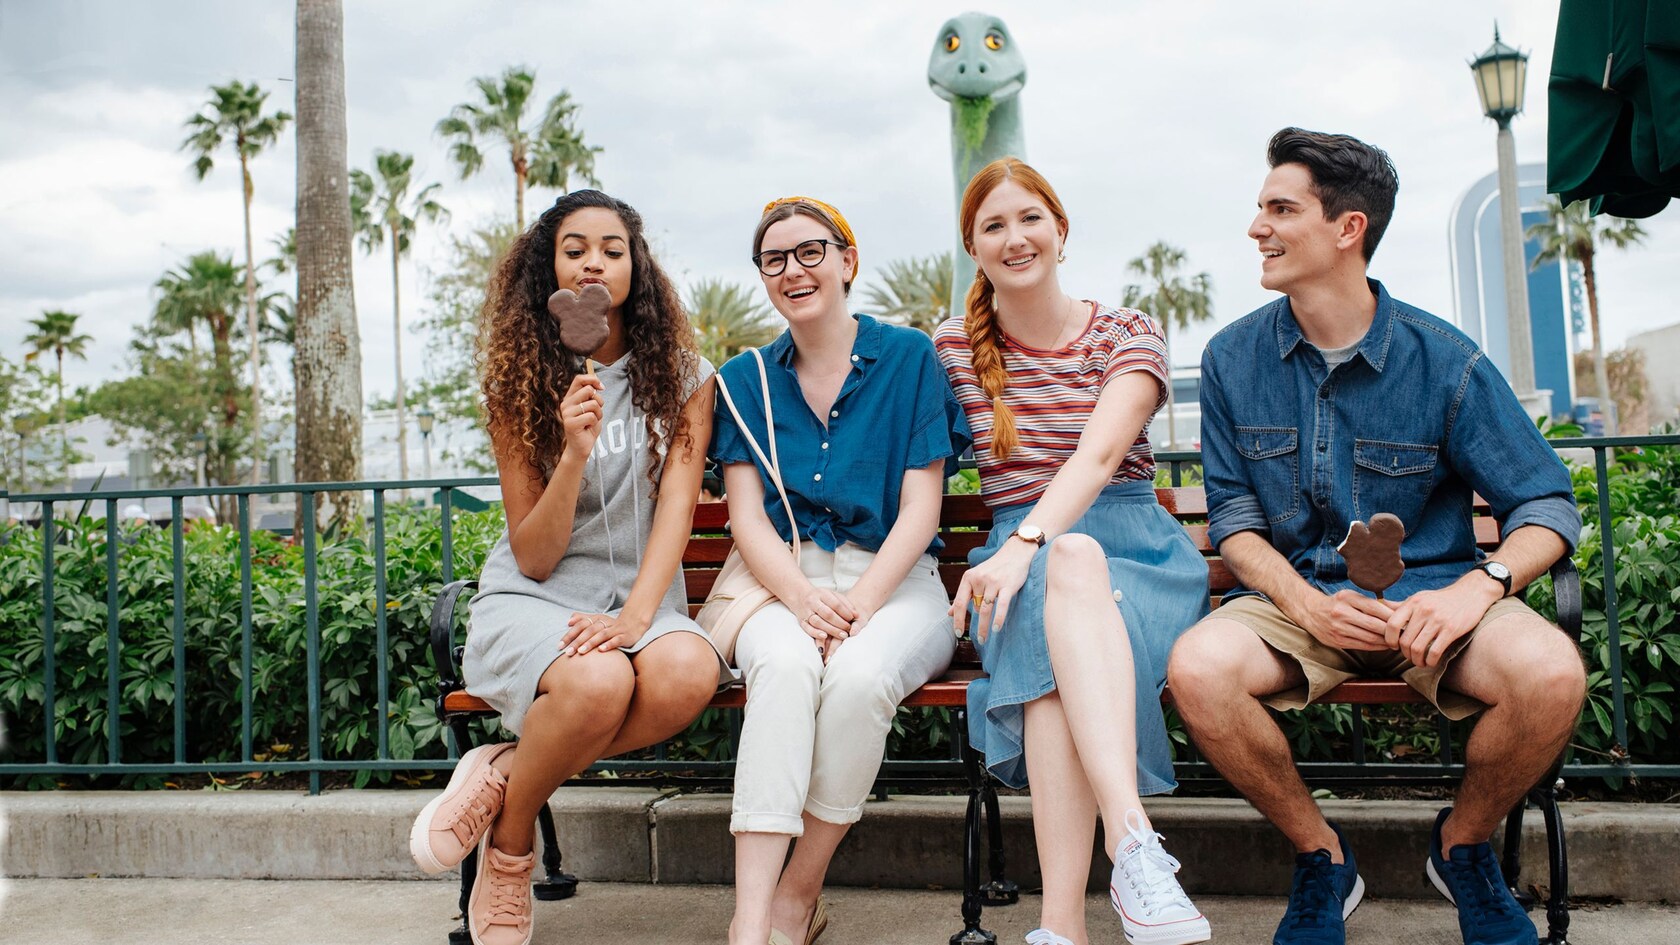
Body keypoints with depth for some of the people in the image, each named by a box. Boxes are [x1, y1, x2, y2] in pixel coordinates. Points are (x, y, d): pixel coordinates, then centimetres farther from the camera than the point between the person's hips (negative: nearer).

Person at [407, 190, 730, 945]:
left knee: (690, 671, -35)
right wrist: (574, 455, -19)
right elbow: (531, 557, -2)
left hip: (642, 600, 2)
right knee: (599, 681, -37)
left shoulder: (680, 375, 5)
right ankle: (507, 849, -7)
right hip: (531, 602, -1)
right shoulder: (518, 385, 3)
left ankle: (503, 775, -12)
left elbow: (676, 503, -6)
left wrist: (636, 614, -23)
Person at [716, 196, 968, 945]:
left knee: (859, 675, -33)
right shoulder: (744, 379, 13)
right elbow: (748, 517, 3)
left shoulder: (909, 357, 5)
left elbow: (920, 508, -1)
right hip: (786, 582, 1)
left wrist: (862, 600, -17)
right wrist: (803, 598, -17)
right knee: (784, 665, -33)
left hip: (895, 583, -1)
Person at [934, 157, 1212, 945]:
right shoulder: (953, 349, 13)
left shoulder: (1128, 335, 6)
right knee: (1071, 561, -38)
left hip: (1135, 551, 0)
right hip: (1022, 554, 1)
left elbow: (1100, 453, -12)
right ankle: (1134, 844, -49)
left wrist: (1028, 542, -30)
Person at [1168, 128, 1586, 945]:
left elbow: (1547, 503, -2)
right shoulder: (1232, 358, 2)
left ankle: (1463, 846, 5)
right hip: (1292, 595, 1)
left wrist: (1479, 586, -24)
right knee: (1197, 667, -31)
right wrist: (1305, 604, -16)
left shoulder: (1443, 360, -5)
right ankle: (1320, 856, -1)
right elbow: (1233, 517, 3)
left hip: (1425, 592, 0)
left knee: (1550, 671, -30)